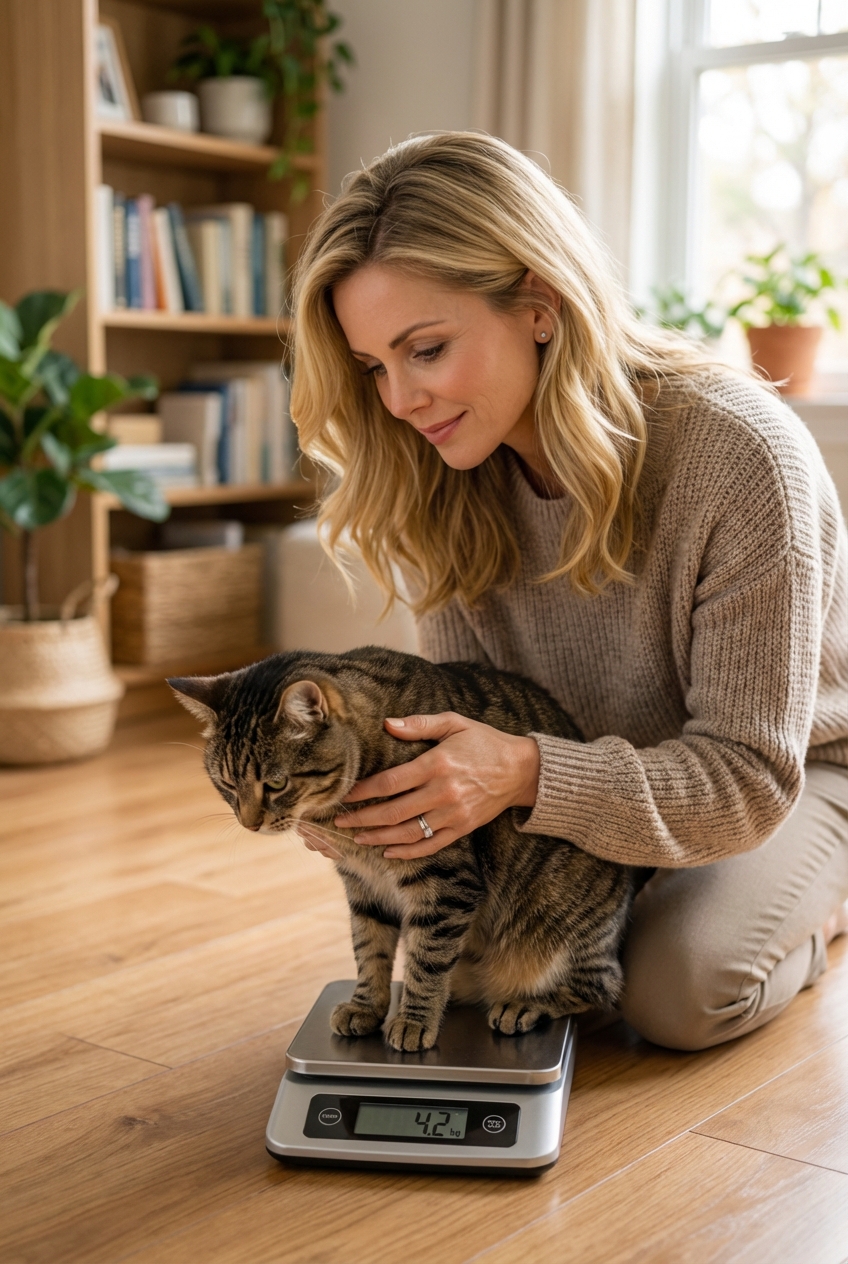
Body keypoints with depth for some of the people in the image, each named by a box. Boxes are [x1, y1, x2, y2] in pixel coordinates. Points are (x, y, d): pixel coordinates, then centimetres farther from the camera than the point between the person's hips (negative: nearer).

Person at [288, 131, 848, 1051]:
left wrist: (529, 776, -46)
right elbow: (463, 706, -10)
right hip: (593, 767, 5)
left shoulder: (739, 456, -34)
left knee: (675, 989, -24)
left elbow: (749, 776, -30)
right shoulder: (447, 479, -16)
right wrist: (385, 779, -35)